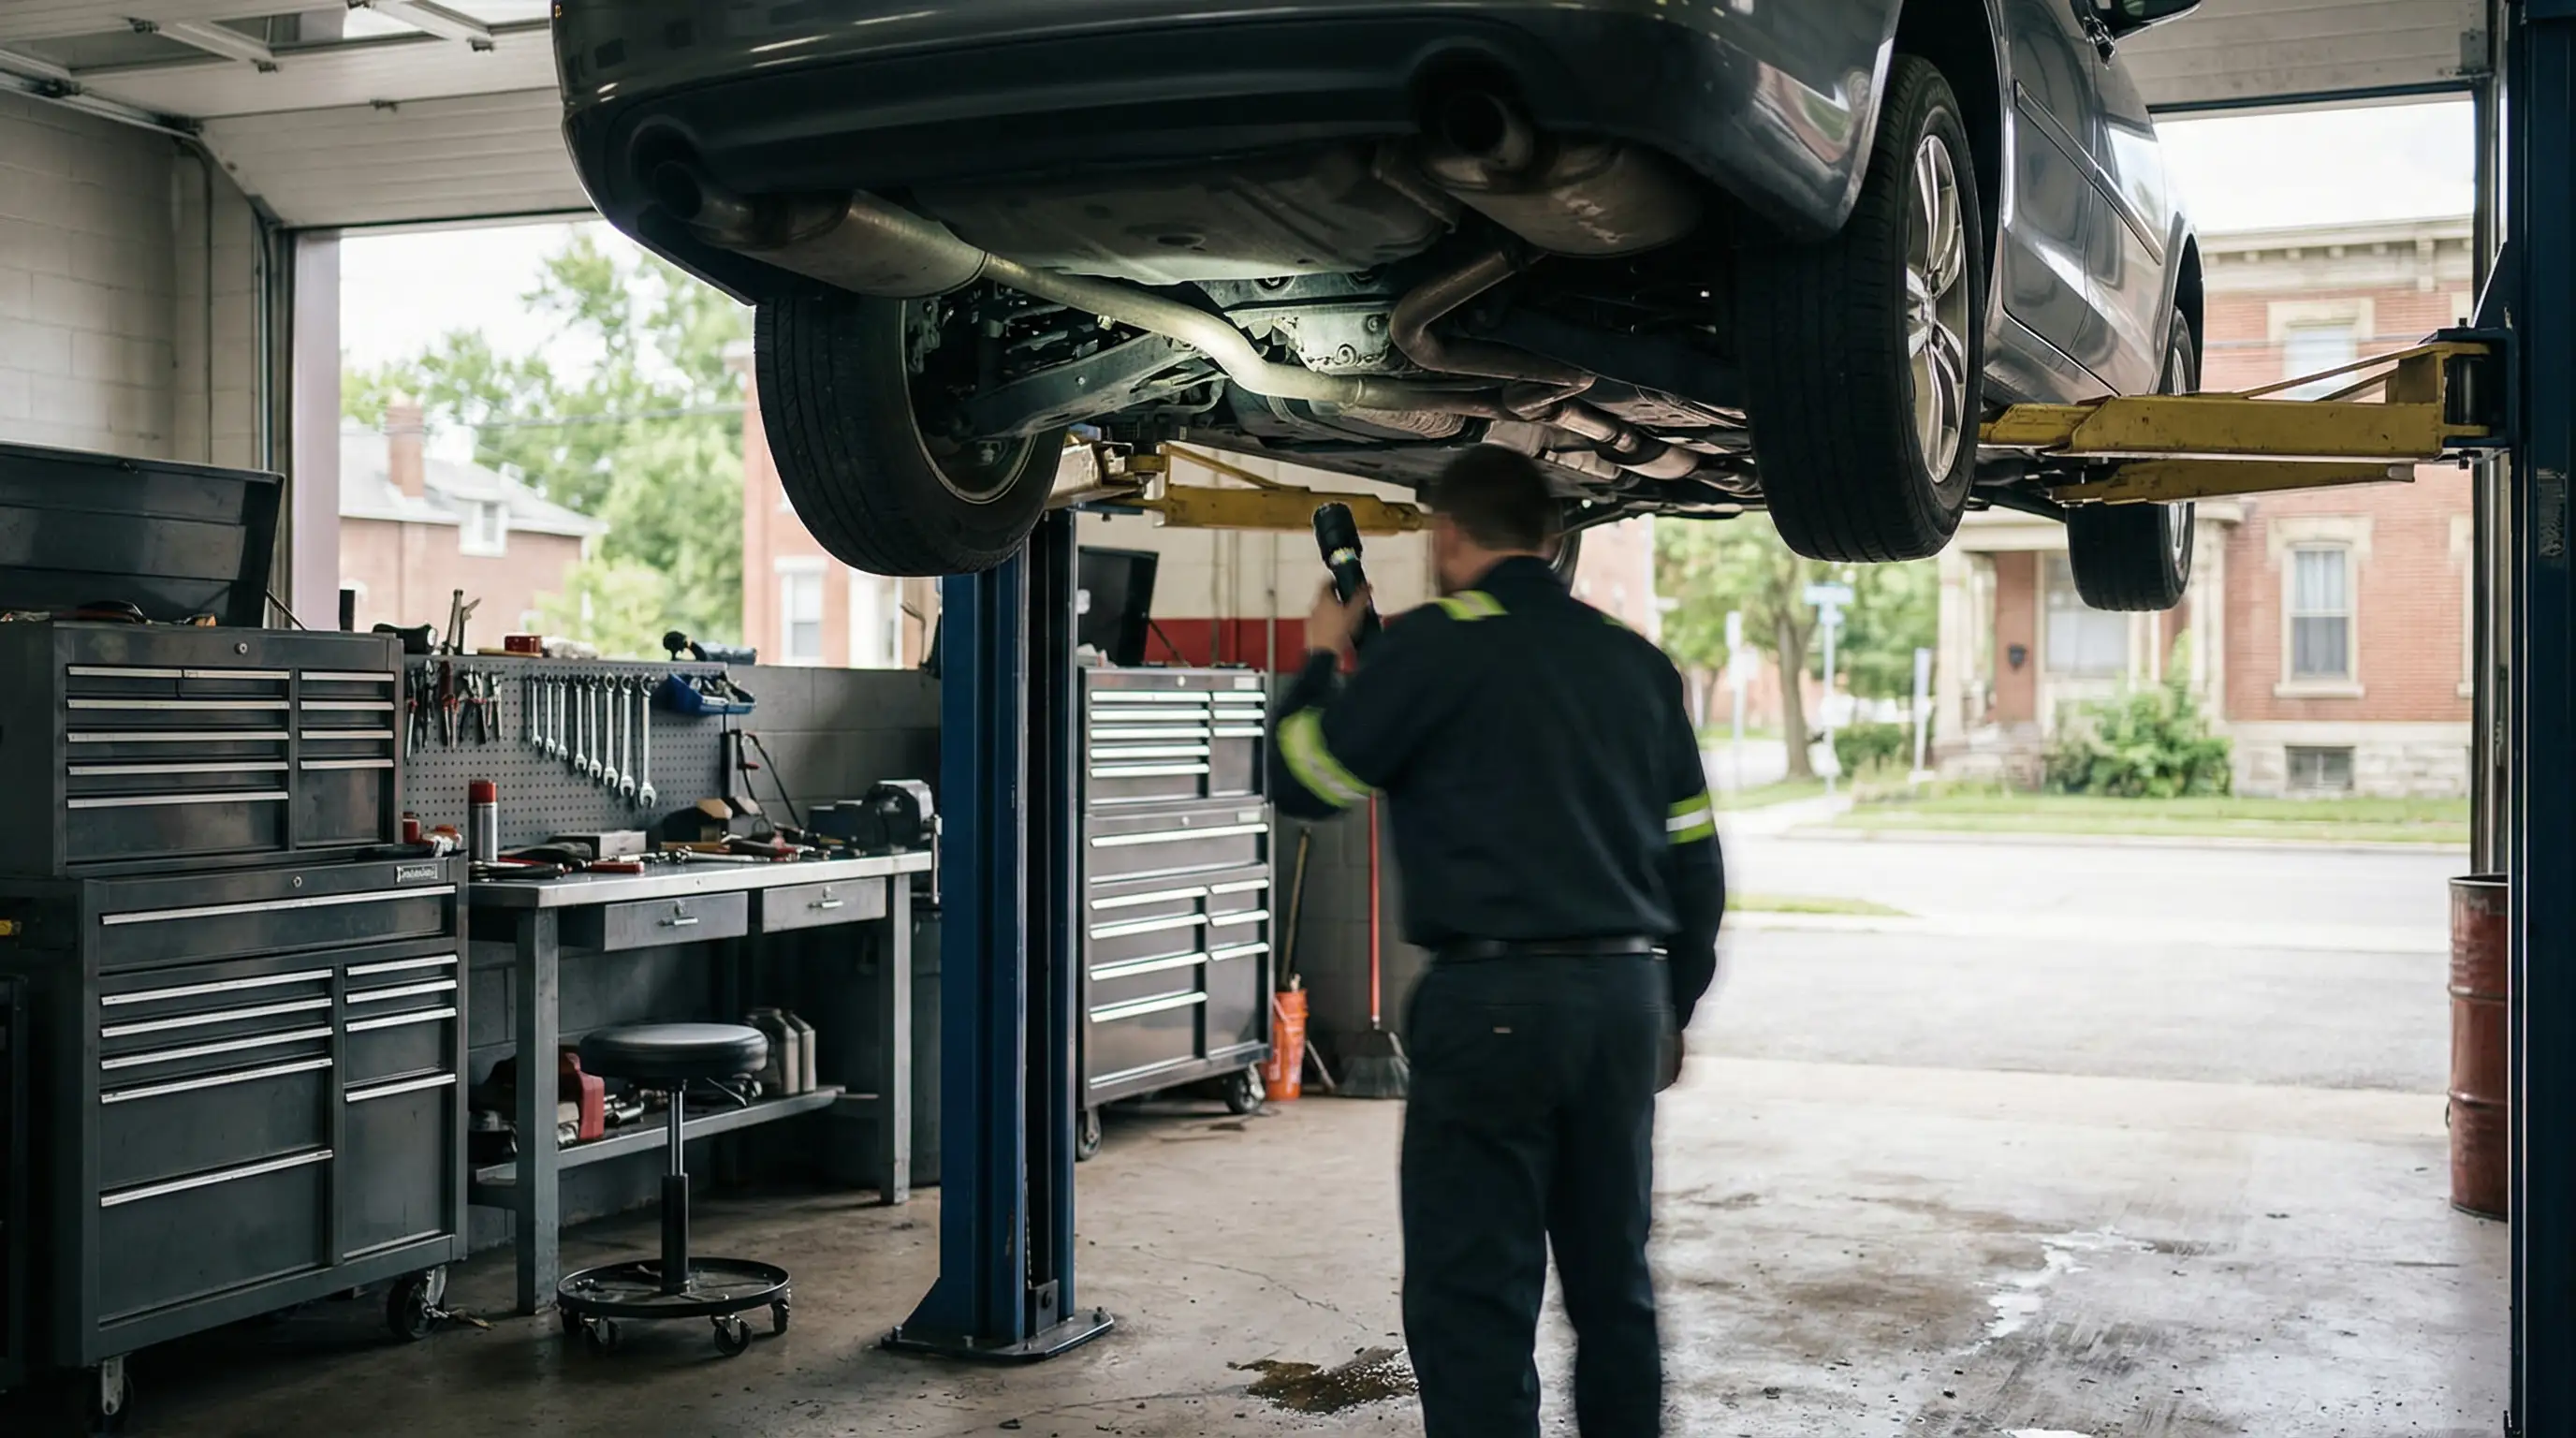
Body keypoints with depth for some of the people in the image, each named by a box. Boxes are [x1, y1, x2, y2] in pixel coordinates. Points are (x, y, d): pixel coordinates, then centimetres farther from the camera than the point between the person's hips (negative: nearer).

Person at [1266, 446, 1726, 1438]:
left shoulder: (1434, 645, -5)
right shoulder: (1636, 659, 13)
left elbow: (1301, 782, 1)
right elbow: (1695, 856, 15)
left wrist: (1322, 657, 17)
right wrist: (1673, 1007, 25)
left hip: (1494, 997, -6)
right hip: (1628, 992, 6)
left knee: (1473, 1299, -1)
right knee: (1613, 1282, 17)